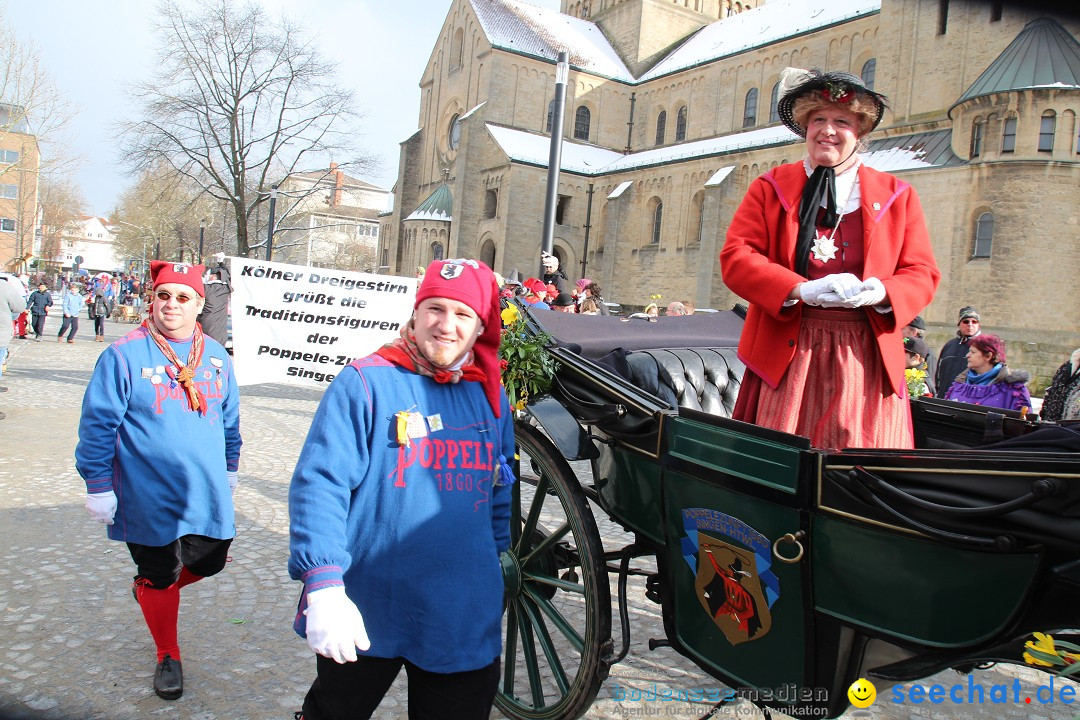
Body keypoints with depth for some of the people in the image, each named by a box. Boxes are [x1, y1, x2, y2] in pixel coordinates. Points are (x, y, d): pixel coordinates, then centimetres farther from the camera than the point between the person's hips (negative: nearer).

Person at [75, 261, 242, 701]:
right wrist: (98, 485, -7)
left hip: (208, 494, 4)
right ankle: (168, 656, 34)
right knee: (159, 576, 10)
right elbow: (98, 425, -8)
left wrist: (230, 466, 20)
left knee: (208, 561, 16)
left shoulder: (216, 357, 3)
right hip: (150, 499, -4)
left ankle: (149, 589, 48)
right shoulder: (124, 356, -11)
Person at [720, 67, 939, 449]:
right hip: (785, 354, -1)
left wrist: (879, 293, -14)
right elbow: (735, 258, -1)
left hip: (865, 360, 1)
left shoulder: (897, 196, 14)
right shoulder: (770, 188, 10)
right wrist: (802, 290, -16)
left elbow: (922, 274, 10)